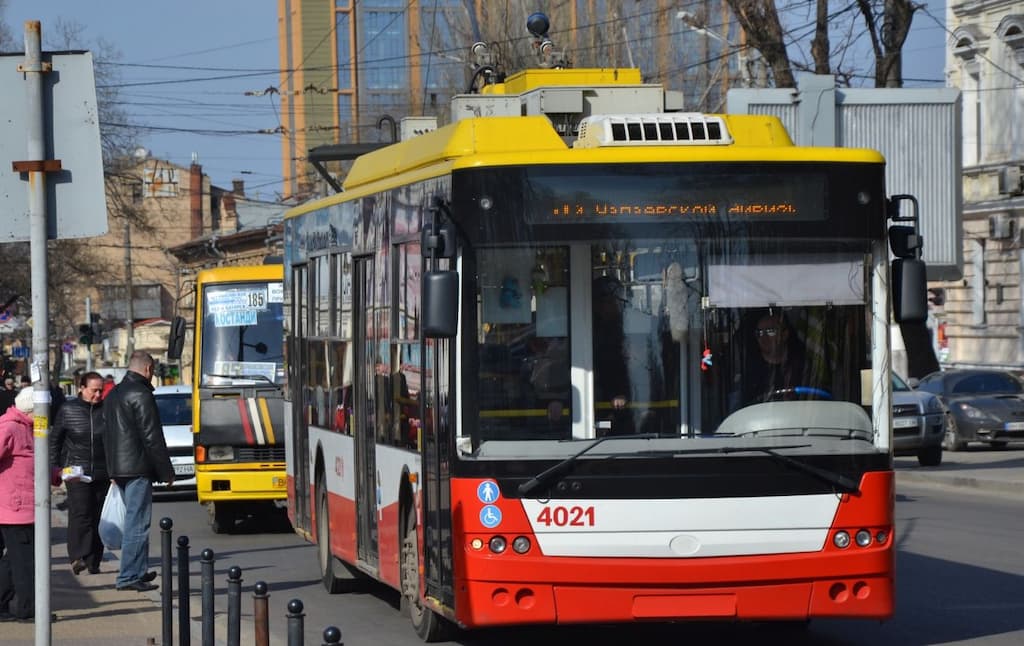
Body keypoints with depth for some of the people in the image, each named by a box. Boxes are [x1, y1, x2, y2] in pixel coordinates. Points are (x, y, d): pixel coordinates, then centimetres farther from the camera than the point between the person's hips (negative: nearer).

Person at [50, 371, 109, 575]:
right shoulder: (68, 410, 2)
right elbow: (54, 440, 9)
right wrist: (54, 467, 3)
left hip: (102, 473, 2)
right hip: (76, 472, -2)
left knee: (98, 517, 5)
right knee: (80, 513, -16)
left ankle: (94, 562, 12)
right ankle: (78, 557, -23)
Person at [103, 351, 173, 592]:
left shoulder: (112, 395, 16)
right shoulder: (141, 395, -13)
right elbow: (153, 438, -15)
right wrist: (166, 472, -9)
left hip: (118, 468, 9)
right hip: (137, 468, -9)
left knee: (134, 519, 18)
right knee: (137, 522, -7)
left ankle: (138, 571, 23)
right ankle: (129, 576, -9)